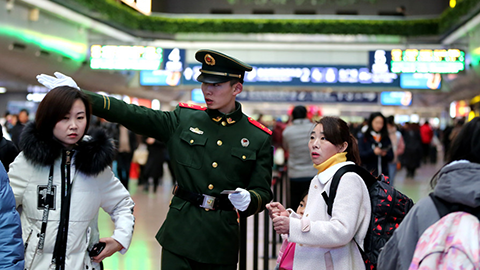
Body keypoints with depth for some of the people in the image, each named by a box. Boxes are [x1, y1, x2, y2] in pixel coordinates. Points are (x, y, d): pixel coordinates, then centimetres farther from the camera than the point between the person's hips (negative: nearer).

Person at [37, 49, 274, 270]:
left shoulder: (258, 138, 0)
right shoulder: (182, 120, 3)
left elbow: (263, 193, 3)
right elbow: (131, 114, -2)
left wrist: (248, 200, -21)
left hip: (221, 242, 0)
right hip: (179, 234, 1)